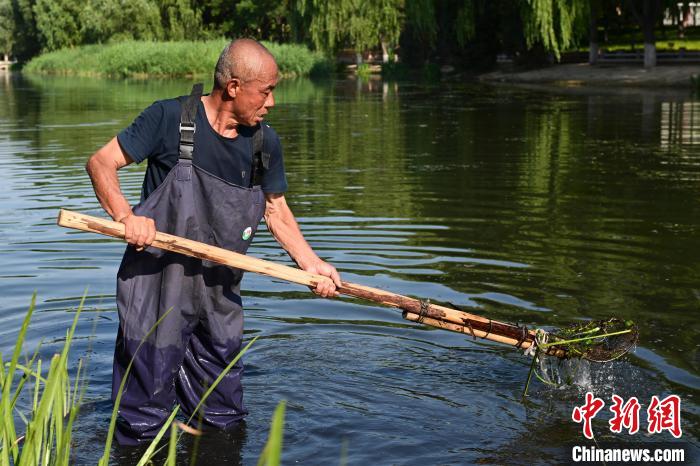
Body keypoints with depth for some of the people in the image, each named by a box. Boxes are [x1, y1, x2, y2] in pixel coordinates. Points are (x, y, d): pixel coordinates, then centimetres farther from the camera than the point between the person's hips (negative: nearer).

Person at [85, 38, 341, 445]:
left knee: (223, 420, 16)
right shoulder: (169, 118, -12)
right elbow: (101, 163, -9)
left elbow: (277, 212, 11)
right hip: (158, 287, -4)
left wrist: (311, 264, -1)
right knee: (144, 423, 4)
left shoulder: (266, 143, 1)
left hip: (220, 294, 5)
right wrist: (126, 217, -27)